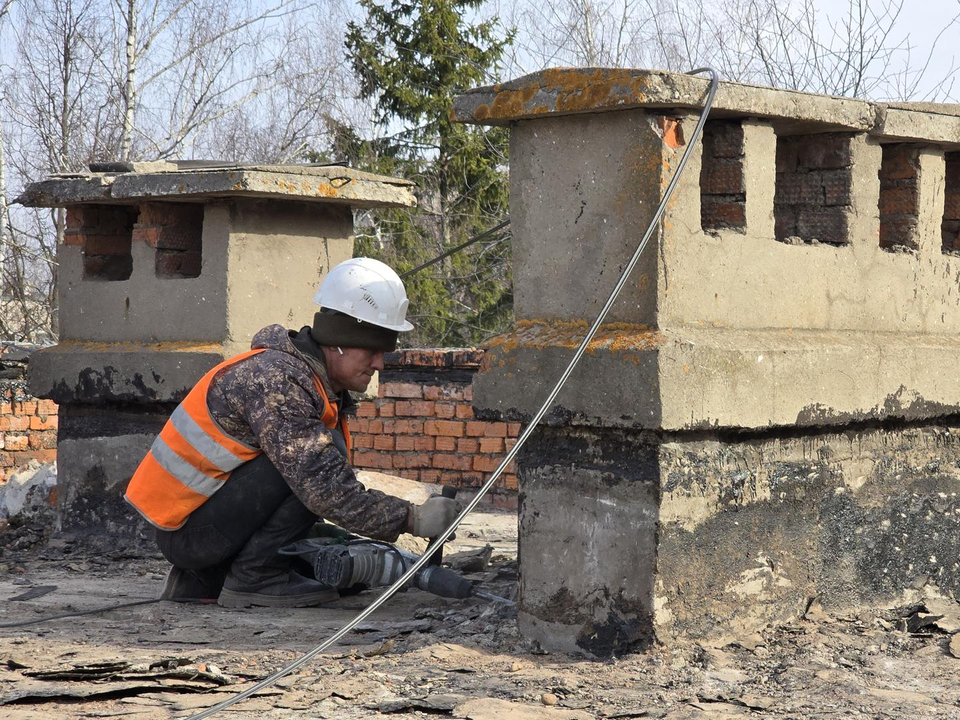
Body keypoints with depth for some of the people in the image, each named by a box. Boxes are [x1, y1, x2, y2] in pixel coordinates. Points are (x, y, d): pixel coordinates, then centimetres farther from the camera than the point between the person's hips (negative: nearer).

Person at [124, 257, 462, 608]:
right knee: (306, 463, -21)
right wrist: (411, 519, -28)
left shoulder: (321, 386, 9)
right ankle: (255, 578, -9)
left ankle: (200, 578, 14)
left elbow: (327, 486, 12)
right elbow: (324, 489, -30)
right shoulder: (276, 381, -23)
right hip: (186, 529, -10)